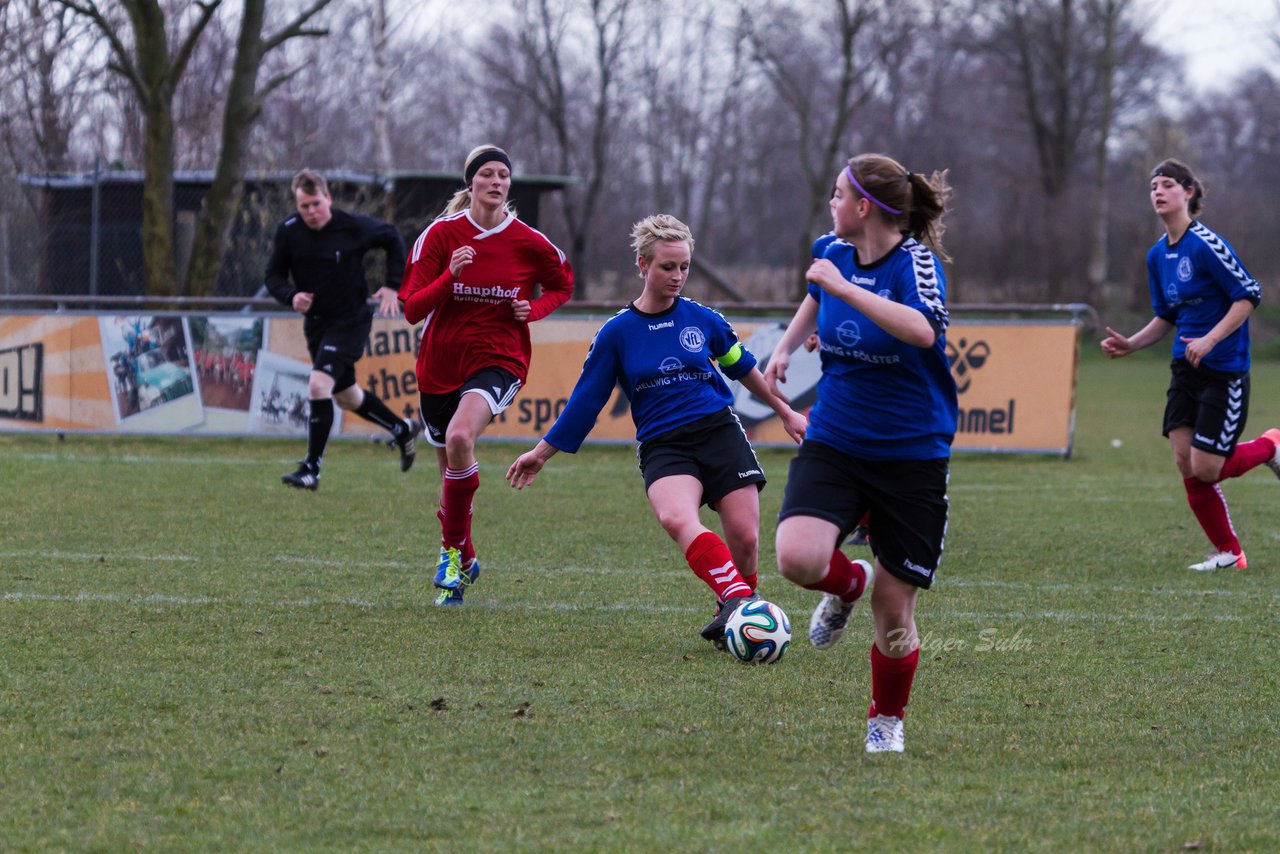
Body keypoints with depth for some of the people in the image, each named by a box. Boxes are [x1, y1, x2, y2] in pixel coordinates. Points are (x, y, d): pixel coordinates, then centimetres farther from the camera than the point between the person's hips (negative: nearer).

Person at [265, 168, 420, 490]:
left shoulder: (353, 227, -17)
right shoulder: (288, 232, -9)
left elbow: (393, 239, 2)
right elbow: (274, 275, 0)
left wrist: (393, 285, -5)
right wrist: (291, 296, -22)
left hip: (351, 321, -6)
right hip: (316, 322, 6)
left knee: (319, 385, -21)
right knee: (345, 396, 18)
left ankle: (311, 470, -16)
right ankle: (403, 430, 43)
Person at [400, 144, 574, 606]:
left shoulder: (529, 243, -4)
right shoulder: (441, 234, -6)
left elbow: (562, 286, 16)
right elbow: (412, 309, -9)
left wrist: (534, 309, -5)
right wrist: (450, 276, -25)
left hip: (498, 361, -2)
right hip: (440, 365, 2)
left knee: (459, 437, -31)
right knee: (450, 467, 13)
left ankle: (452, 550, -16)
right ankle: (463, 562, 38)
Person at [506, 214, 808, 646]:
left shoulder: (702, 319, 7)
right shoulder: (618, 332, 2)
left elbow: (742, 367, 23)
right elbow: (585, 400, 9)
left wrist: (785, 412, 32)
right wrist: (541, 452, 10)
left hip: (719, 432, 2)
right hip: (663, 446, -2)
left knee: (744, 537, -13)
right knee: (677, 518, -34)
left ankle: (730, 612, 13)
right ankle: (739, 598, -44)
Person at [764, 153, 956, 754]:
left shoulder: (915, 260, -15)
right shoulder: (835, 254, 3)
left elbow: (922, 330, -36)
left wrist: (843, 287, -31)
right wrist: (785, 347, 20)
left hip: (910, 452, -4)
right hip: (834, 444, 4)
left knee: (894, 611, 1)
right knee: (797, 558, -23)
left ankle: (886, 721, 27)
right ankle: (848, 583, 13)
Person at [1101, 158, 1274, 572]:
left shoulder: (1205, 245, -16)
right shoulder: (1158, 256, 10)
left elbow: (1249, 294, -17)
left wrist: (1210, 340, -24)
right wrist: (1130, 344, 5)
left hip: (1224, 371, -7)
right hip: (1186, 369, 7)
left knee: (1204, 470, -9)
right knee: (1185, 464, 0)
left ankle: (1270, 447, 19)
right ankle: (1228, 553, 14)